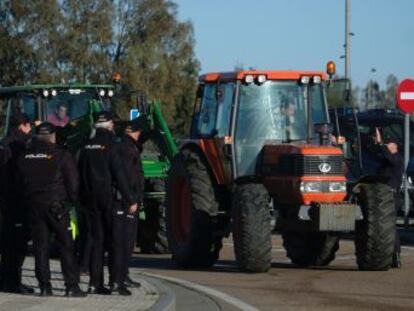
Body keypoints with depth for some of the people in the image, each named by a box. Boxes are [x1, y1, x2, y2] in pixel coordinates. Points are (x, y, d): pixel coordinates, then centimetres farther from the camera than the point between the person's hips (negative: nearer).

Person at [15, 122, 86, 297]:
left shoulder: (24, 157, 6)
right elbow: (73, 182, -5)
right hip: (56, 204, -4)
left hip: (34, 206, 4)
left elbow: (20, 184, 13)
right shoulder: (61, 156, -7)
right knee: (66, 246, 0)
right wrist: (72, 200, 11)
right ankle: (72, 286, -5)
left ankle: (44, 286, 4)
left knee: (40, 247, 7)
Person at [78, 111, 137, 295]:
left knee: (97, 240, 10)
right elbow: (119, 175, -14)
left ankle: (95, 283, 7)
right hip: (109, 197, -5)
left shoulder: (87, 146, 7)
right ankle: (115, 281, -8)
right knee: (114, 241, -2)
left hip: (92, 199, 5)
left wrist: (84, 199, 17)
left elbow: (81, 174, 11)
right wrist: (130, 200, -11)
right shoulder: (110, 145, -10)